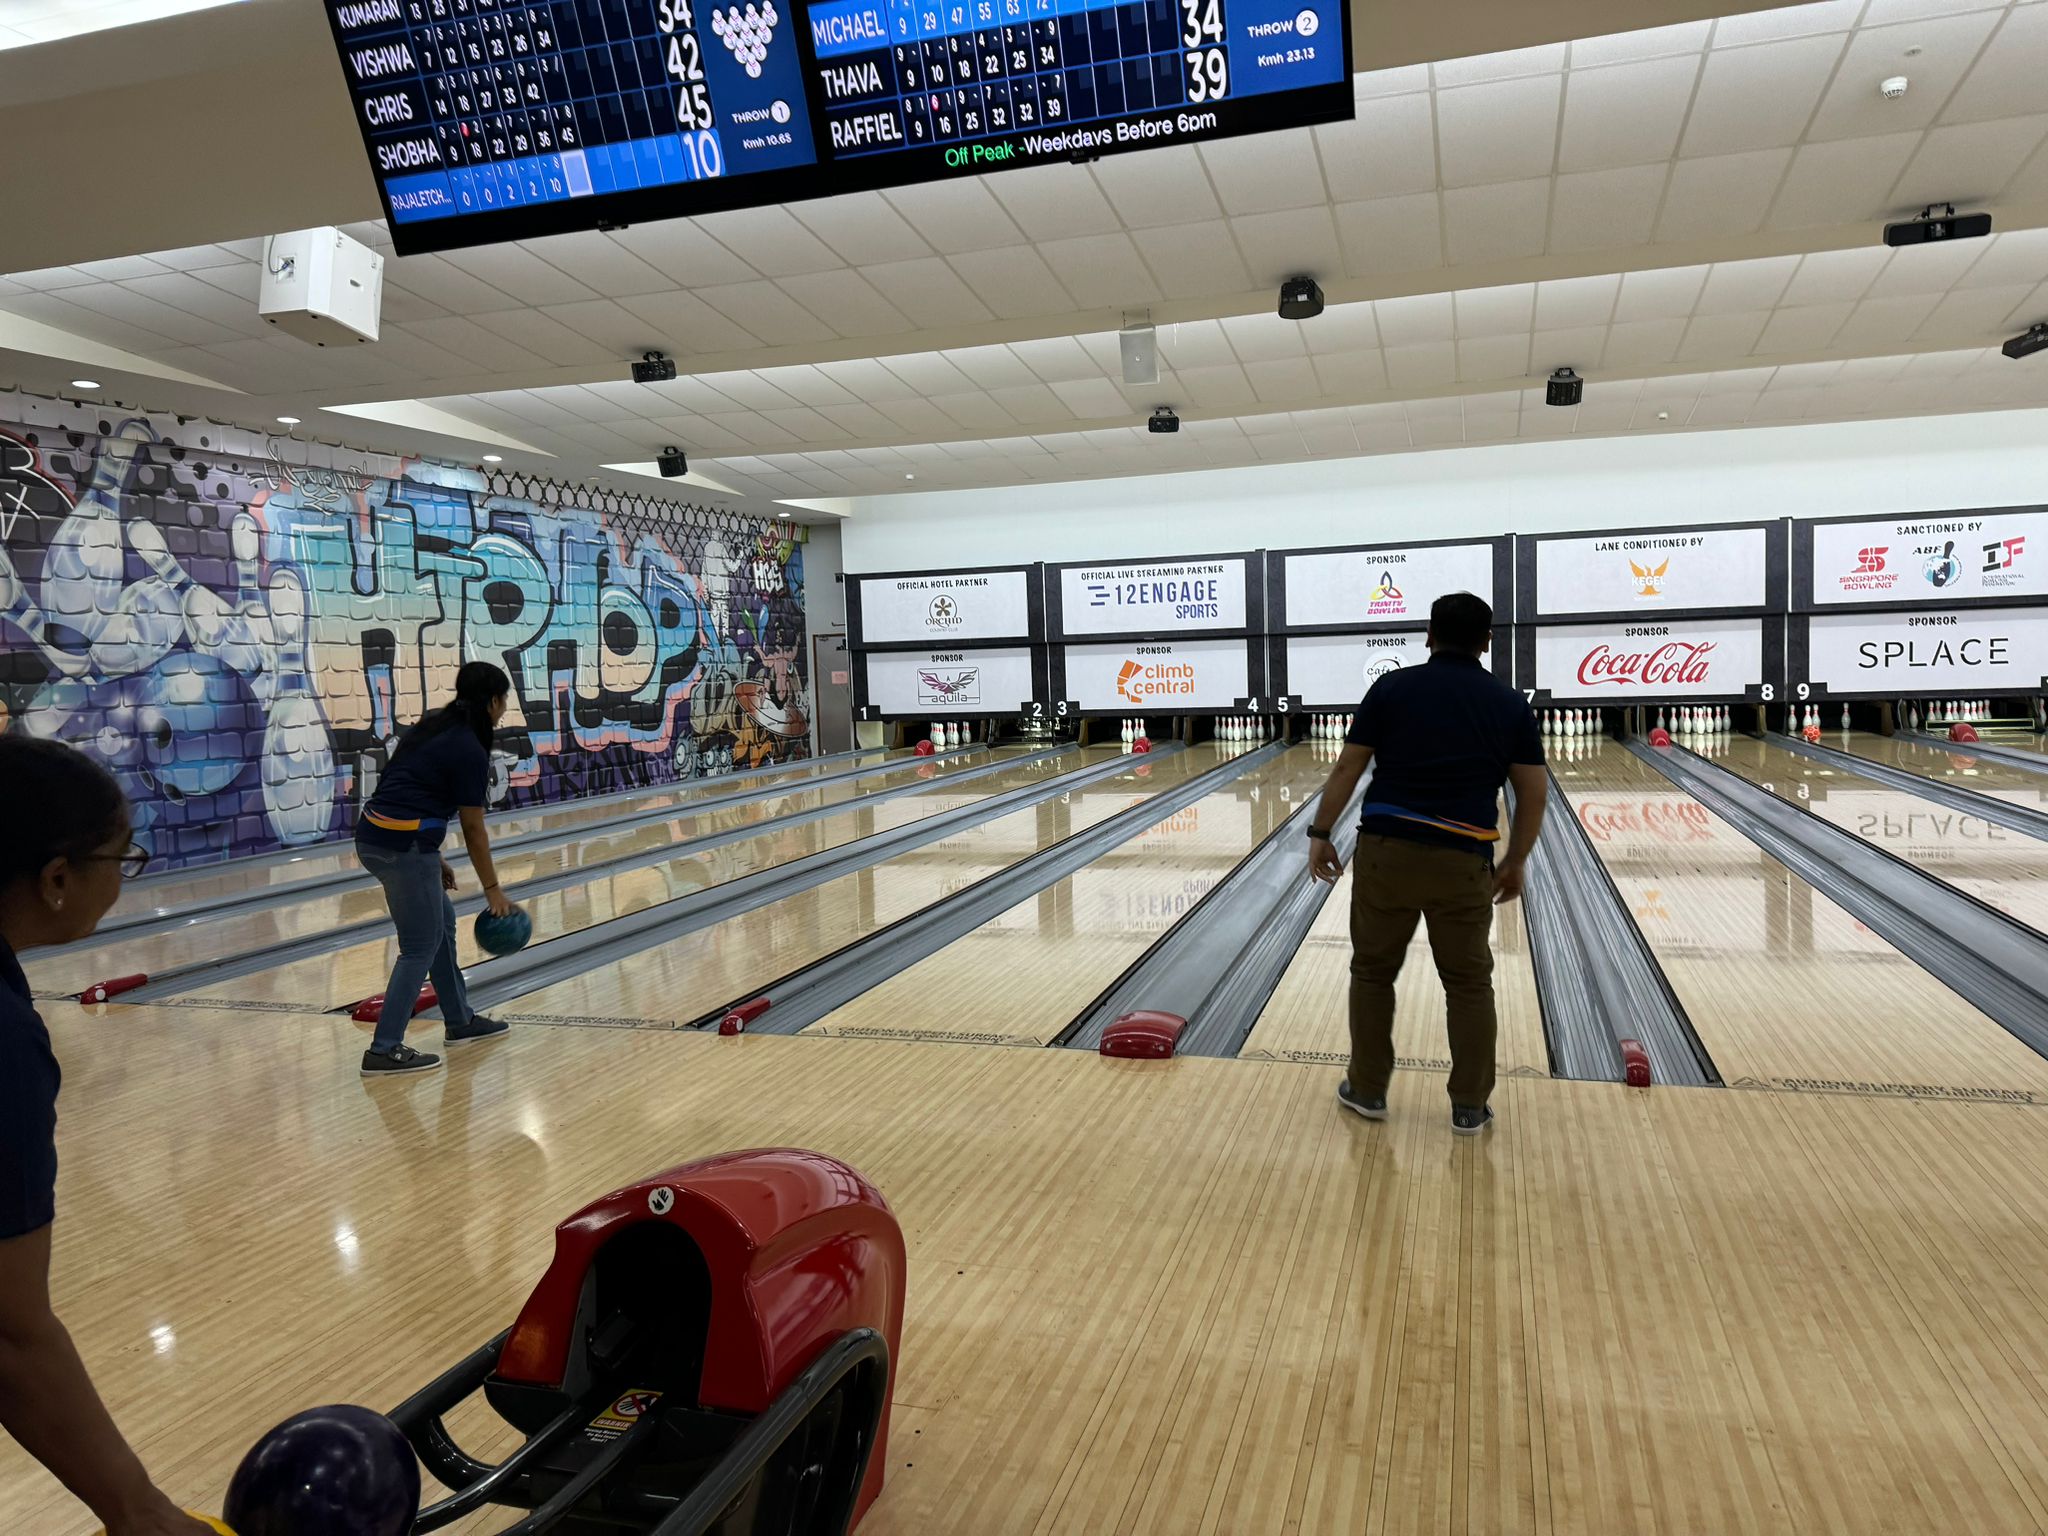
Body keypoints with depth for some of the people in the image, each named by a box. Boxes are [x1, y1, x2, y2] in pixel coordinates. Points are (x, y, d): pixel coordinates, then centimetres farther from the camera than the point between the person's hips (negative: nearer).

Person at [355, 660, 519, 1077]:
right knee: (421, 947, 2)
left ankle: (460, 1022, 31)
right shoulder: (470, 751, -10)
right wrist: (493, 889, 5)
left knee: (441, 923, 21)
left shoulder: (432, 728, 14)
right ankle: (384, 1050, 5)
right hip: (404, 847, -9)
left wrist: (433, 859, 20)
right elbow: (473, 830, -6)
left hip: (372, 837, 9)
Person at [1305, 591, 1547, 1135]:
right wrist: (1515, 863, 15)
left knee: (1373, 972, 14)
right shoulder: (1511, 705, 6)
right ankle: (1470, 1105, 17)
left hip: (1385, 851, 0)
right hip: (1462, 862, 0)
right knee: (1469, 984, 13)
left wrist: (1321, 834, 8)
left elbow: (1347, 769, 0)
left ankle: (1368, 1089, 22)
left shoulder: (1391, 688, 2)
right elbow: (1534, 793, 5)